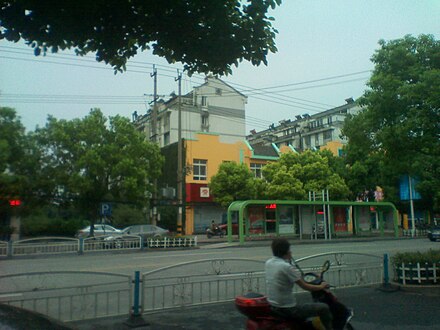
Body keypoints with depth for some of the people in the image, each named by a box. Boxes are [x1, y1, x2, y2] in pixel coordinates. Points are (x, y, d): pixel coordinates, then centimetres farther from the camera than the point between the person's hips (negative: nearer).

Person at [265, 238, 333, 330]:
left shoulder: (268, 263, 2)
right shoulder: (287, 267, -21)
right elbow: (305, 286, -15)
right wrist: (321, 286, 1)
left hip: (272, 306, 9)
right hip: (288, 309, -9)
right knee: (324, 308, 1)